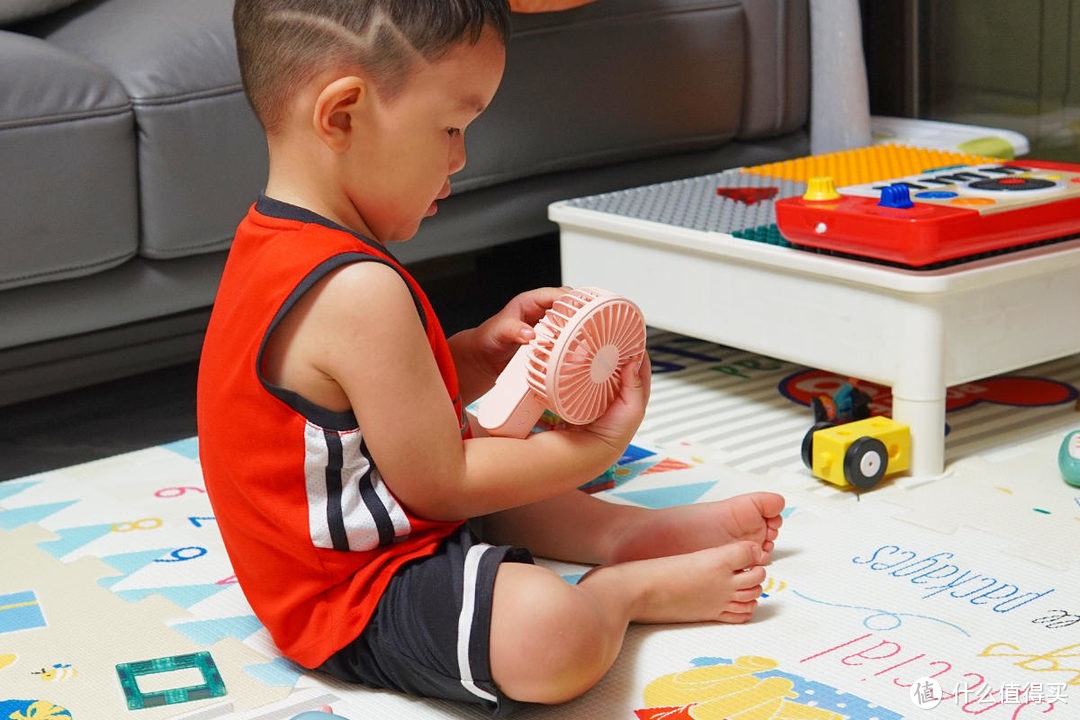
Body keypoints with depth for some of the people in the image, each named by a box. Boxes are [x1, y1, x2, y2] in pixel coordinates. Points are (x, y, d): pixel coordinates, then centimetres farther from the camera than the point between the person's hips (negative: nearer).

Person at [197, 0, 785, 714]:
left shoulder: (279, 245, 5)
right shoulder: (358, 294, -29)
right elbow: (438, 485, -21)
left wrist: (483, 348, 0)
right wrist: (597, 444, -10)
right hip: (359, 606, -12)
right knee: (553, 633, -34)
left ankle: (630, 532, 20)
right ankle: (629, 588, -4)